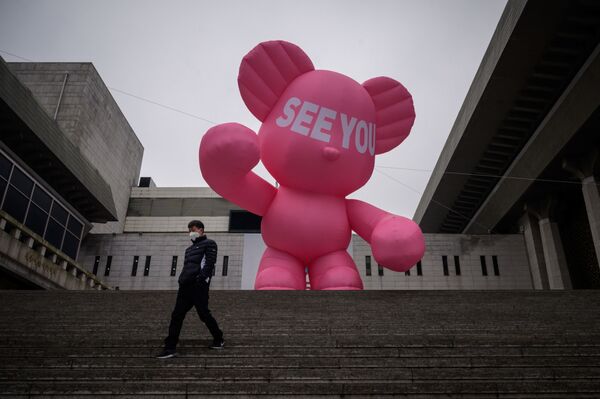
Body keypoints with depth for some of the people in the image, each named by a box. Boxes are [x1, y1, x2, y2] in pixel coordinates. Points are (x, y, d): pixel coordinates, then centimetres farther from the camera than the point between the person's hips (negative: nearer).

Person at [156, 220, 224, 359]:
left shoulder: (209, 244, 4)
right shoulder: (189, 249, 29)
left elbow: (209, 263, -9)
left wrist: (201, 279, -19)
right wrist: (181, 280, 13)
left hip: (198, 286, -8)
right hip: (185, 286, 8)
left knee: (204, 314, -4)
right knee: (176, 316, 0)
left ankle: (219, 340, 14)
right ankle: (170, 348, 2)